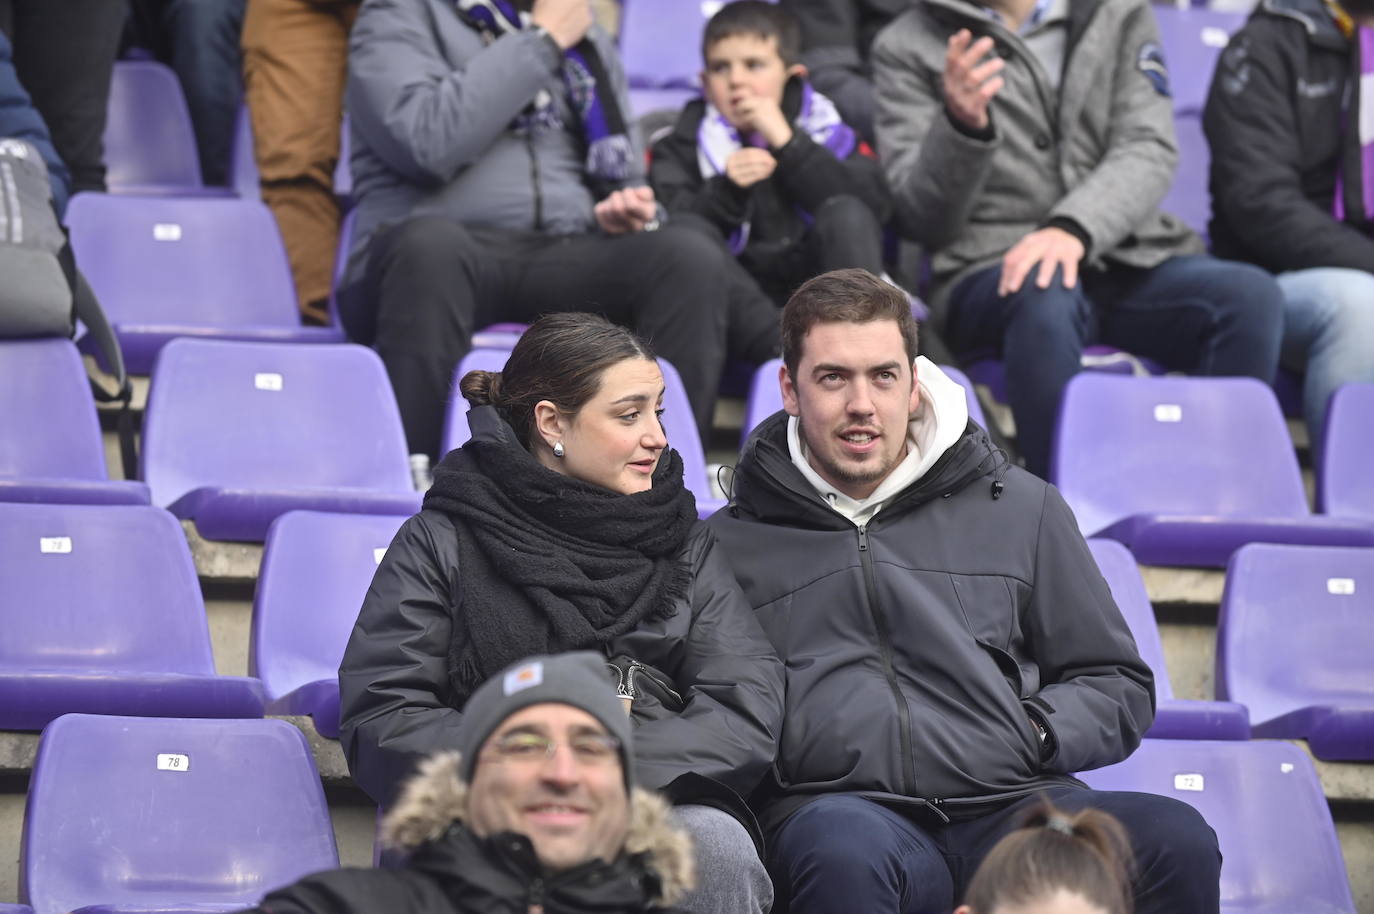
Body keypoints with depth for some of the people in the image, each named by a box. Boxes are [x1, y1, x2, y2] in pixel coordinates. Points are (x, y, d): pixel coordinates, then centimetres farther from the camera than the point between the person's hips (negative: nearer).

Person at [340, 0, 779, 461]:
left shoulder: (587, 41, 24)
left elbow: (627, 177, 27)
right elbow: (428, 143, -12)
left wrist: (627, 211, 2)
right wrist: (540, 42, -5)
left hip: (565, 263, 4)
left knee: (691, 256, -25)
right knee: (431, 242, -40)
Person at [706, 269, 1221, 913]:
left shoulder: (1020, 509, 22)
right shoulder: (731, 541, 20)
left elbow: (1119, 687, 24)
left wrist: (1031, 735, 5)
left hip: (1013, 803, 3)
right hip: (838, 804, -3)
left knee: (1176, 840, -29)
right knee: (850, 848, -42)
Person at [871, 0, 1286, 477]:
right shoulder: (906, 47, 7)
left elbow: (1150, 150, -2)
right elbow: (922, 218, -1)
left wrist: (1073, 229, -22)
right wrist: (961, 127, -22)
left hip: (1133, 260, 3)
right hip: (989, 272, -2)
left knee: (1251, 294, -27)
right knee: (1044, 293, -38)